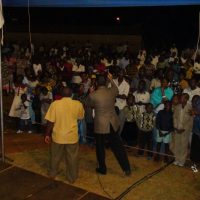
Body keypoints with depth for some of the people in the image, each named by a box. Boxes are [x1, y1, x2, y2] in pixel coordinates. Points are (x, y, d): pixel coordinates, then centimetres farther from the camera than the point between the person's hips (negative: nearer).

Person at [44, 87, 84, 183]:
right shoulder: (78, 104, -8)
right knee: (72, 158, 15)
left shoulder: (55, 104, -12)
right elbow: (80, 117, 10)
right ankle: (72, 178, 26)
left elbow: (50, 122, -10)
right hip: (72, 136, 0)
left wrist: (47, 134, 0)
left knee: (55, 157, 20)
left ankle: (52, 174, 37)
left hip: (58, 136, 0)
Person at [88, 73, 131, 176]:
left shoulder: (93, 95, -15)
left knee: (100, 147, 15)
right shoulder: (112, 91, -6)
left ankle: (102, 169, 28)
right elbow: (116, 89, 20)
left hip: (100, 125, -3)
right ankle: (126, 168, 17)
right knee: (118, 146, 13)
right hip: (113, 124, 3)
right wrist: (111, 79, 29)